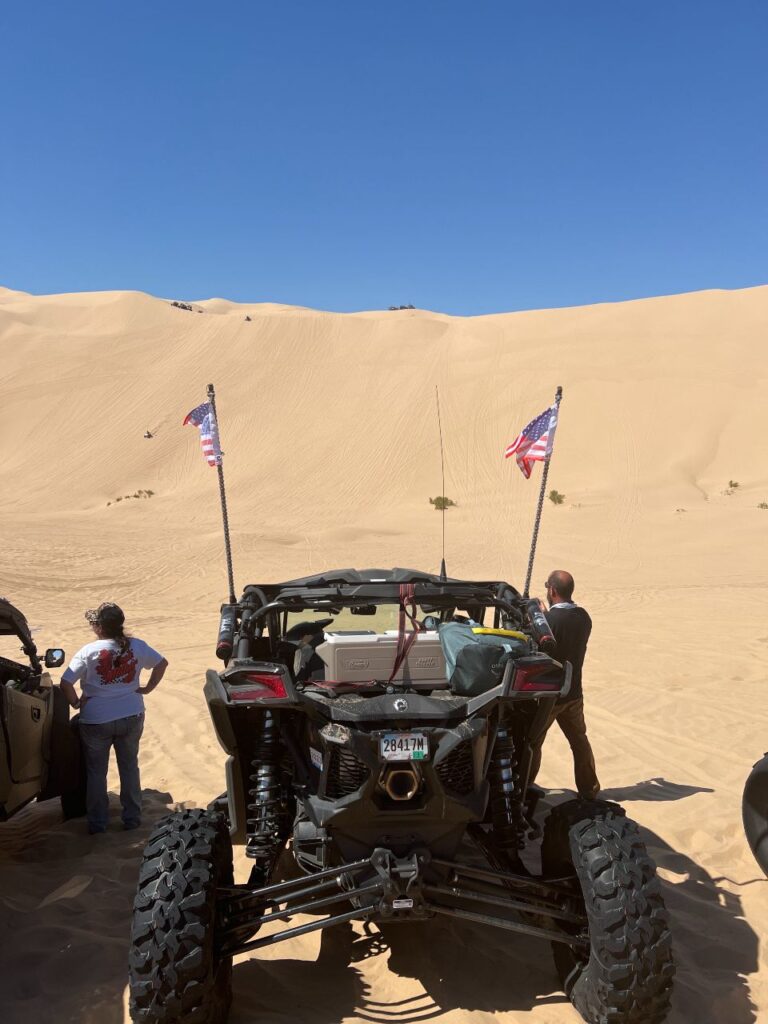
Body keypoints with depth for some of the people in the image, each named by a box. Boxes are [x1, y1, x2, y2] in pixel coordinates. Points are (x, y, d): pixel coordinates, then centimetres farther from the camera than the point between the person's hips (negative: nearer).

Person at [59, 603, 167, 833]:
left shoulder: (89, 651, -14)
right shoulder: (136, 646, -4)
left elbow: (66, 683, -17)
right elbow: (162, 663, 7)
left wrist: (76, 703, -2)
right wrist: (147, 688, 11)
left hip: (96, 720, -3)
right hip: (132, 717, 3)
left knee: (96, 771, 14)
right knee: (129, 767, 17)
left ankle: (97, 822, 21)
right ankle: (132, 818, 23)